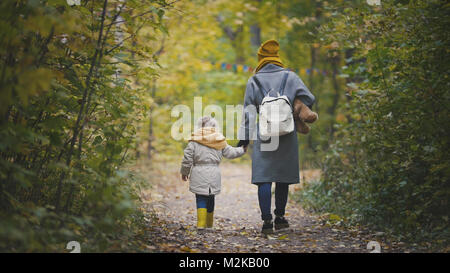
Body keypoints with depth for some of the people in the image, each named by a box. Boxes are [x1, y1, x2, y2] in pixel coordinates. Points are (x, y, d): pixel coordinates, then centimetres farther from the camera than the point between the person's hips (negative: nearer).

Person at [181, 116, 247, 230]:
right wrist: (242, 150, 31)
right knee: (210, 200, 13)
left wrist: (184, 172, 11)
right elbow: (230, 152, 12)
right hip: (214, 175, 2)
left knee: (201, 199, 0)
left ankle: (201, 224, -13)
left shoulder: (195, 140, -2)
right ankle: (209, 224, 20)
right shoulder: (219, 140, 4)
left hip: (199, 175, -2)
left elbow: (187, 158, -2)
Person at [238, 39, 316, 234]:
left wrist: (245, 137, 6)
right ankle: (280, 217, 22)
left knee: (264, 178, -1)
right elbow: (309, 100, 1)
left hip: (264, 135, -1)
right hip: (287, 136, 2)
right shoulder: (290, 77, 5)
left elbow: (249, 113, 2)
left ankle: (267, 221, -8)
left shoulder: (254, 81, 3)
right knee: (283, 177, 13)